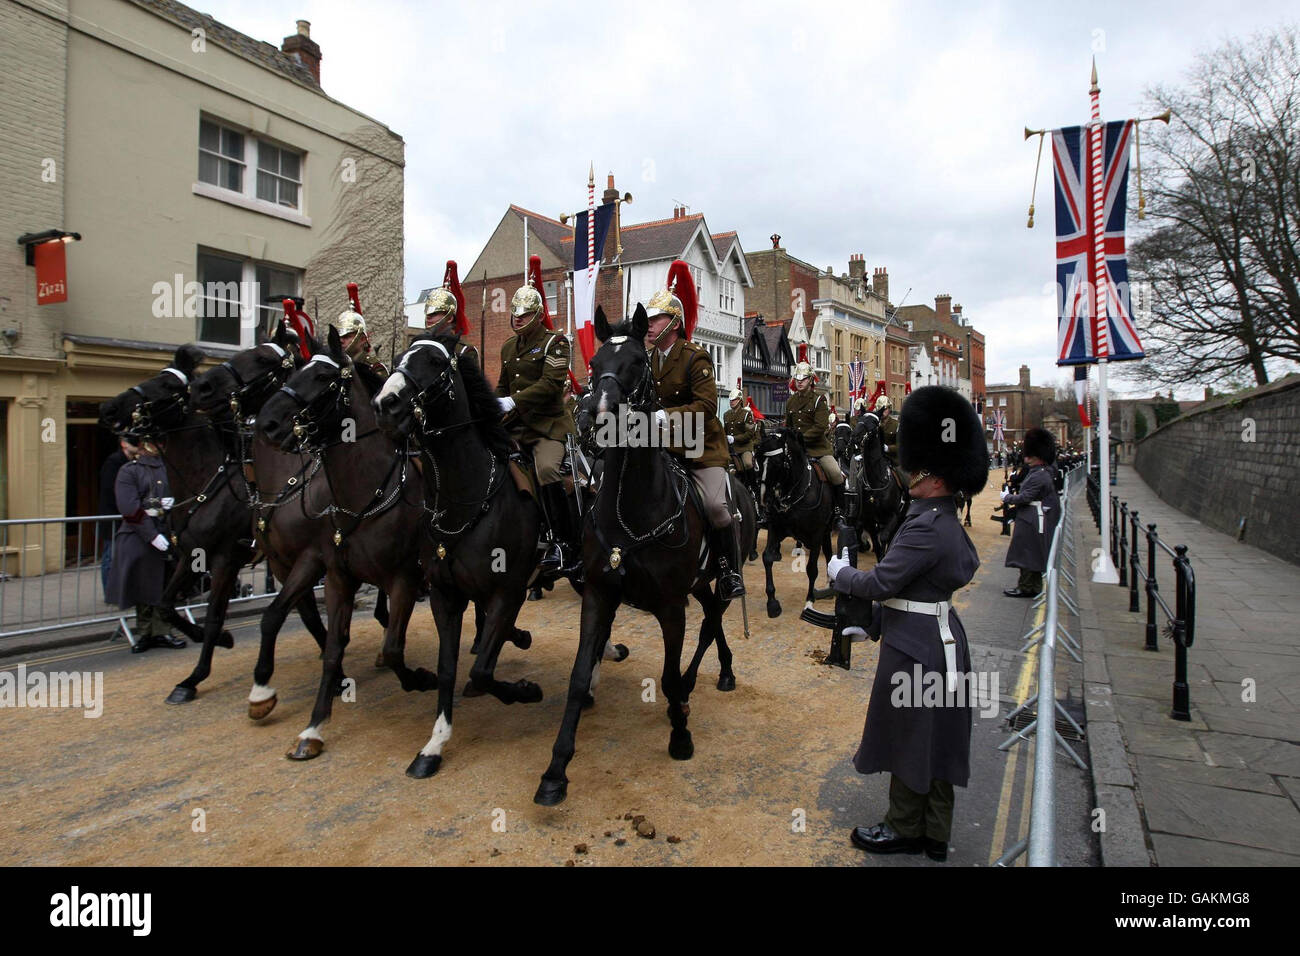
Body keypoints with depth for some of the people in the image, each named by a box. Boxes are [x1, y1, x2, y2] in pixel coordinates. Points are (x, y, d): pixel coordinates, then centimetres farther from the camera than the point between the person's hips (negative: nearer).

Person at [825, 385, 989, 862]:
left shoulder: (924, 528, -25)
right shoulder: (946, 519, 7)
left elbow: (880, 583, -24)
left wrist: (839, 572, -4)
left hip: (916, 648, -10)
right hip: (941, 639, 10)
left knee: (910, 738, 7)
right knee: (934, 742, 18)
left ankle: (905, 829, 25)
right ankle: (935, 835, 31)